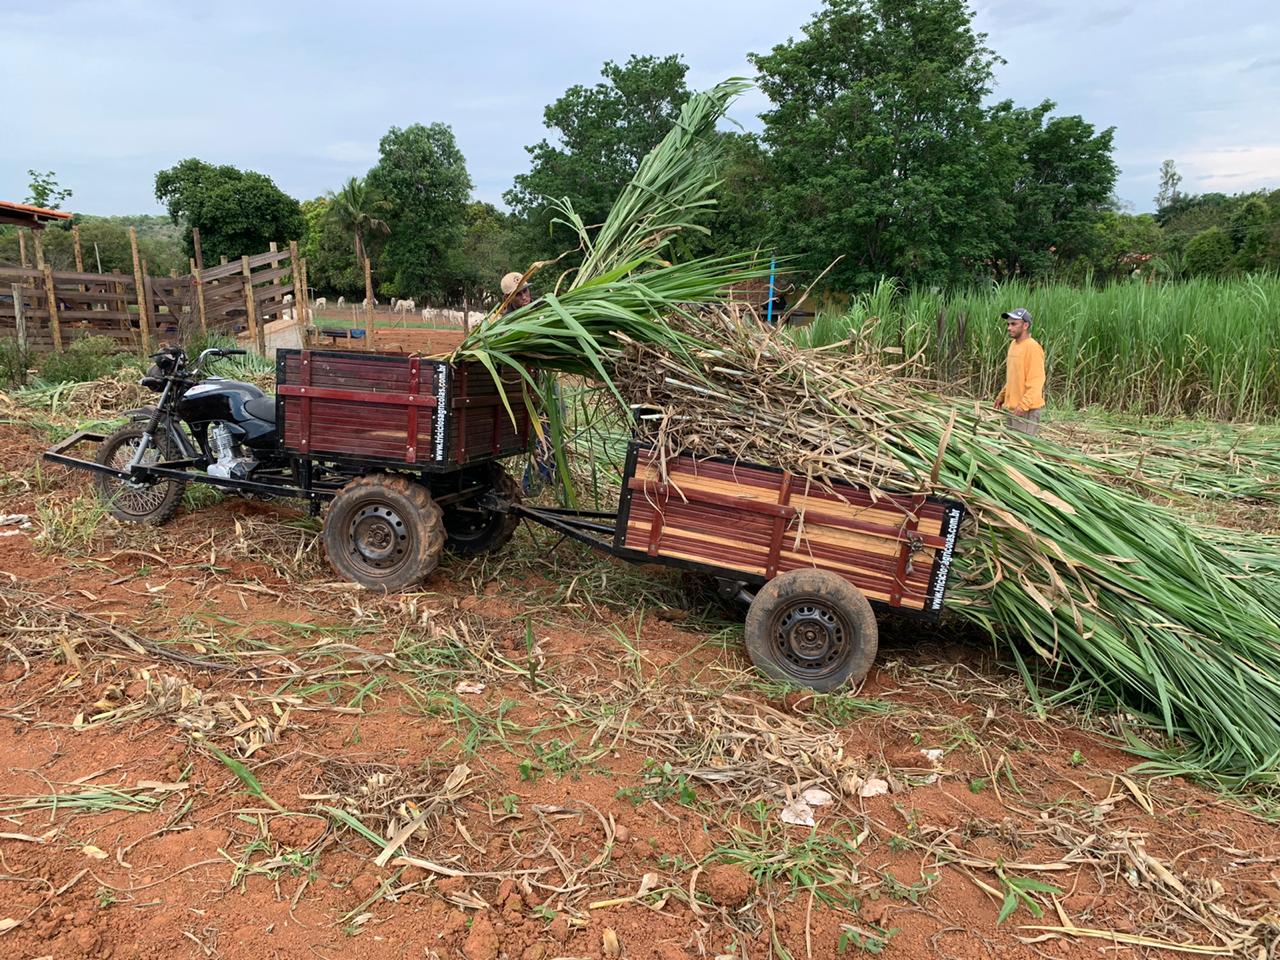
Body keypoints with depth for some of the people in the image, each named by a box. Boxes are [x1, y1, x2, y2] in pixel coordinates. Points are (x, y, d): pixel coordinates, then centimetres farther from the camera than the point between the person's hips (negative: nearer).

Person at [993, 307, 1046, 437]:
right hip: (1010, 407, 9)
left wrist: (1023, 405, -26)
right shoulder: (1013, 344, 12)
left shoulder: (1033, 347, -15)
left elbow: (1036, 382, -20)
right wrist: (1002, 396, 19)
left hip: (1026, 410, -9)